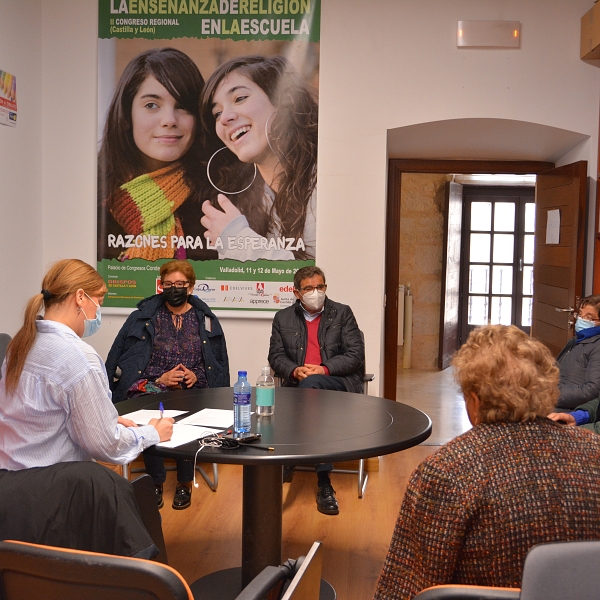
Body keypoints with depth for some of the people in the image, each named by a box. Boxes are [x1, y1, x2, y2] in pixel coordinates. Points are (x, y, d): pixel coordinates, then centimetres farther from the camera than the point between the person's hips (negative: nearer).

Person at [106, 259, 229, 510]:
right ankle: (156, 482, -13)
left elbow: (219, 364, 14)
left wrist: (196, 376, -6)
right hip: (150, 386, 0)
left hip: (193, 389, 0)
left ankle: (184, 483, -11)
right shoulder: (143, 317, 8)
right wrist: (159, 379, -10)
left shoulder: (205, 319, 12)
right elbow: (120, 361, 2)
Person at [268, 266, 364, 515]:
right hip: (298, 384, 2)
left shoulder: (342, 313, 10)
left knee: (311, 384, -37)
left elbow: (356, 354, 1)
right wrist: (294, 370, -13)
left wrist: (325, 369, -15)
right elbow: (276, 356, 11)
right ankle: (323, 483, -29)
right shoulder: (283, 318, 16)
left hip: (338, 383, -1)